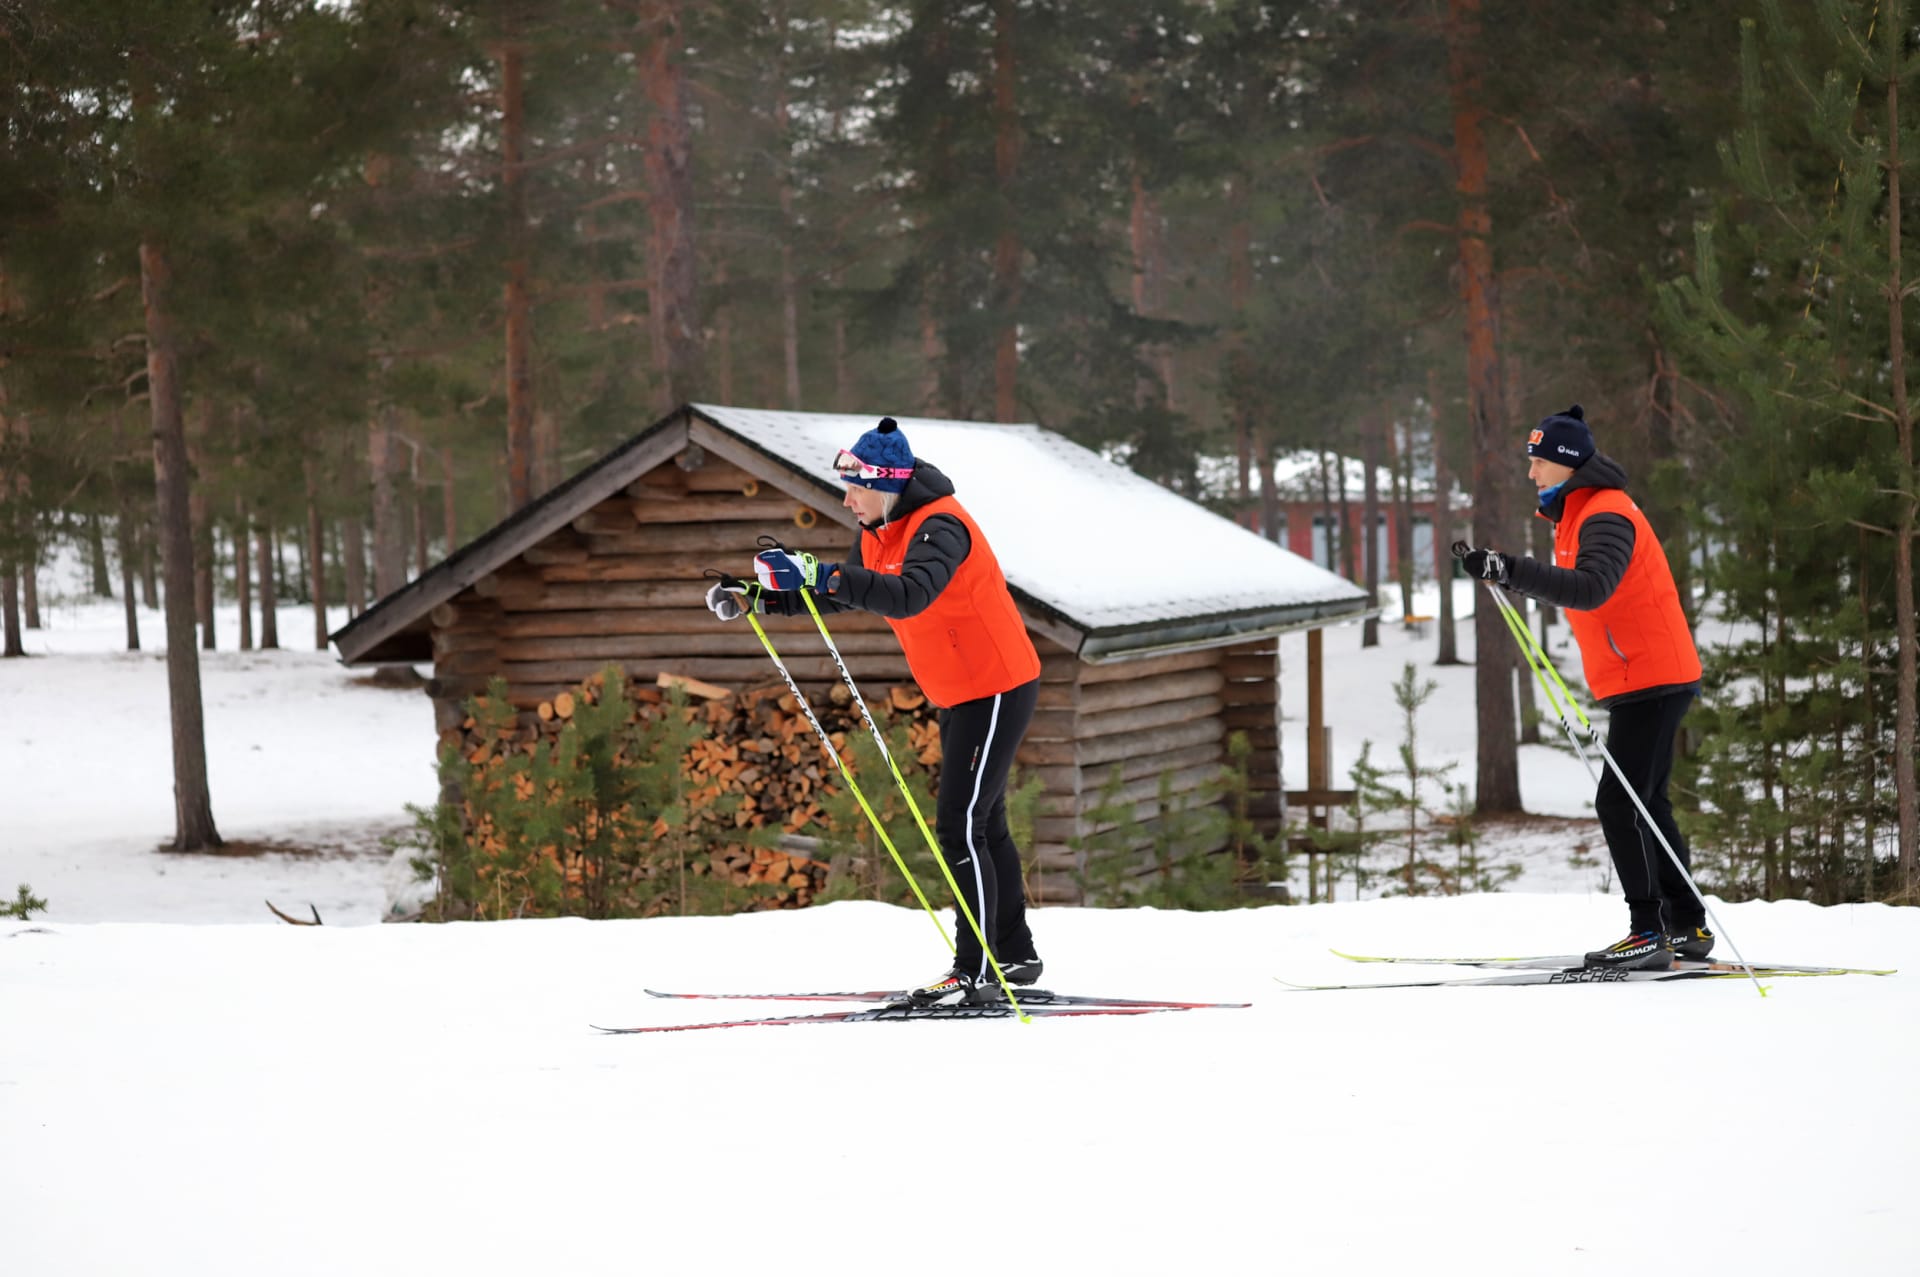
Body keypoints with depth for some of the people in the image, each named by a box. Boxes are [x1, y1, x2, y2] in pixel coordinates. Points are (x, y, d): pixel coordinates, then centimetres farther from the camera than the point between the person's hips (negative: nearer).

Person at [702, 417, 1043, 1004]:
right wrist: (756, 597, 5)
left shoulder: (940, 527, -25)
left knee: (960, 826, -12)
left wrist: (824, 575, -53)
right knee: (983, 824, 17)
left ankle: (976, 971, -9)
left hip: (998, 690, -10)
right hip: (960, 695, 10)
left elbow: (910, 595, -44)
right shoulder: (878, 533, 5)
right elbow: (840, 593, 18)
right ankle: (1016, 955, 28)